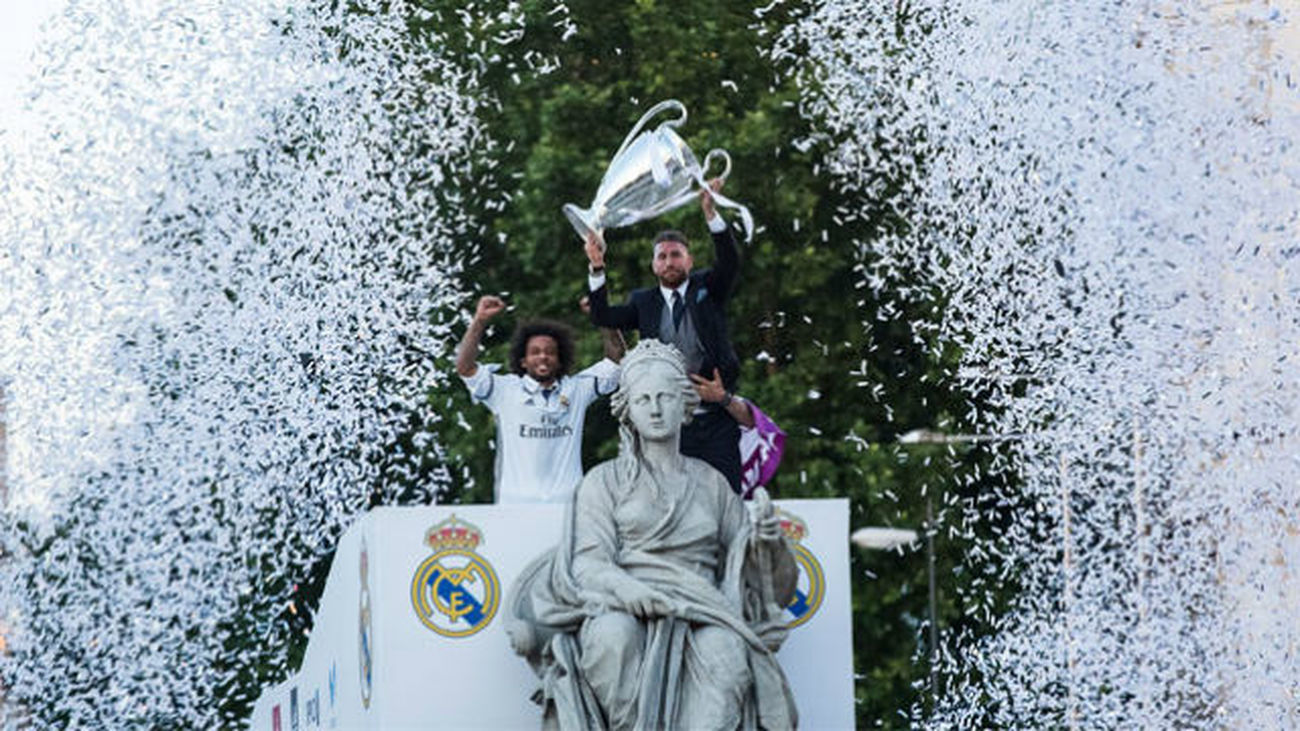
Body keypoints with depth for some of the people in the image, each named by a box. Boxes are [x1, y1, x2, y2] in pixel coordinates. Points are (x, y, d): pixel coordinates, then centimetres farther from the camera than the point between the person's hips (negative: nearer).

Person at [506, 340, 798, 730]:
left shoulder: (710, 483, 24)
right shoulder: (605, 481, 16)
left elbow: (746, 562, 22)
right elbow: (589, 560, 1)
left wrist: (765, 537, -3)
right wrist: (625, 587, -23)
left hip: (700, 612, 1)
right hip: (624, 609, -1)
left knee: (726, 654, -35)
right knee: (613, 637, -38)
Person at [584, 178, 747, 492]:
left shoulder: (707, 288, 10)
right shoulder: (643, 301, 13)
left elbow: (730, 262, -8)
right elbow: (604, 318, -1)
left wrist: (710, 212, -23)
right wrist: (597, 267, -14)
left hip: (714, 422, -1)